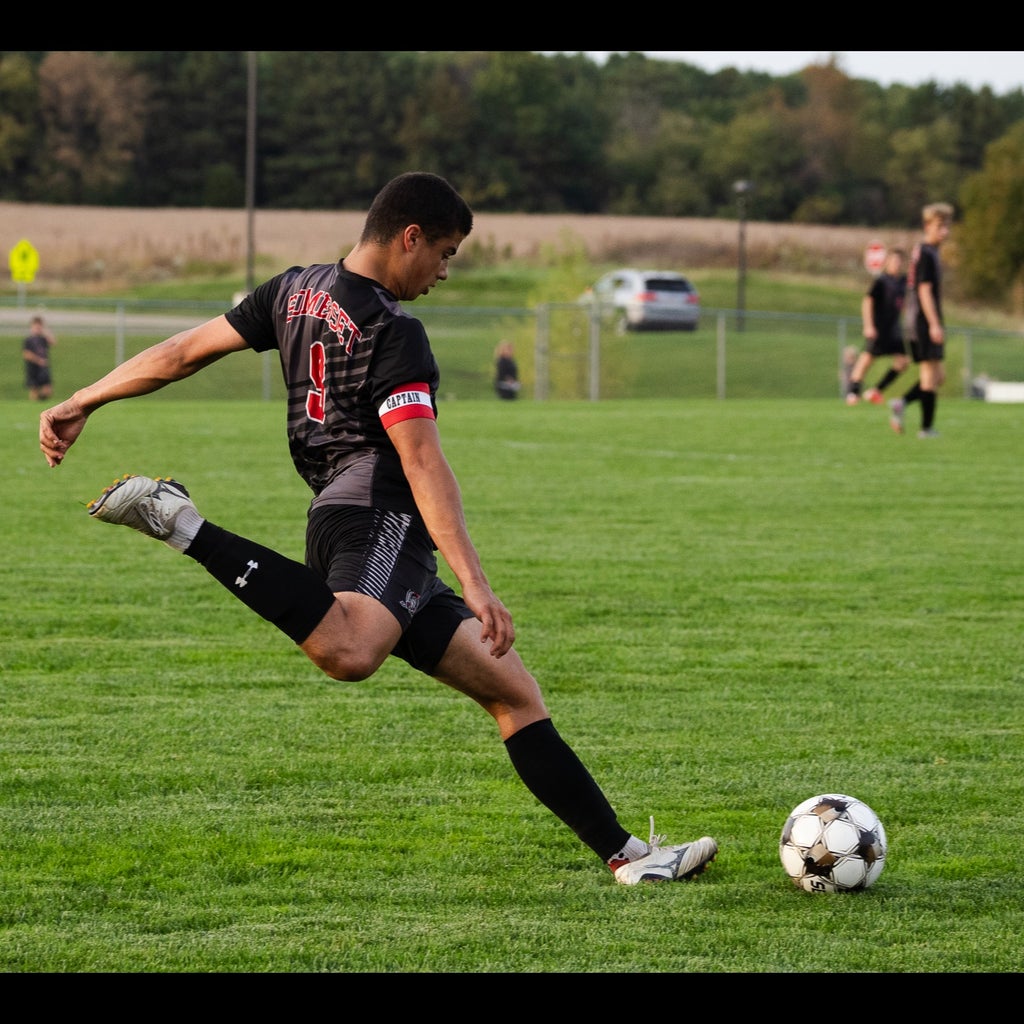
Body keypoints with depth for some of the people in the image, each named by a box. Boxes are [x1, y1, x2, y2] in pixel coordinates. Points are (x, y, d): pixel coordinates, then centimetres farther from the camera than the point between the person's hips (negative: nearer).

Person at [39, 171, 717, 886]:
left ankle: (628, 854, 9)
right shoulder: (393, 333, -8)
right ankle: (181, 524, -28)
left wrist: (81, 404, 27)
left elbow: (184, 352, 18)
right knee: (349, 653, -42)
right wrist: (475, 584, -22)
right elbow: (423, 463, -17)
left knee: (515, 693, 11)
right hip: (377, 515, -11)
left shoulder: (297, 290, 17)